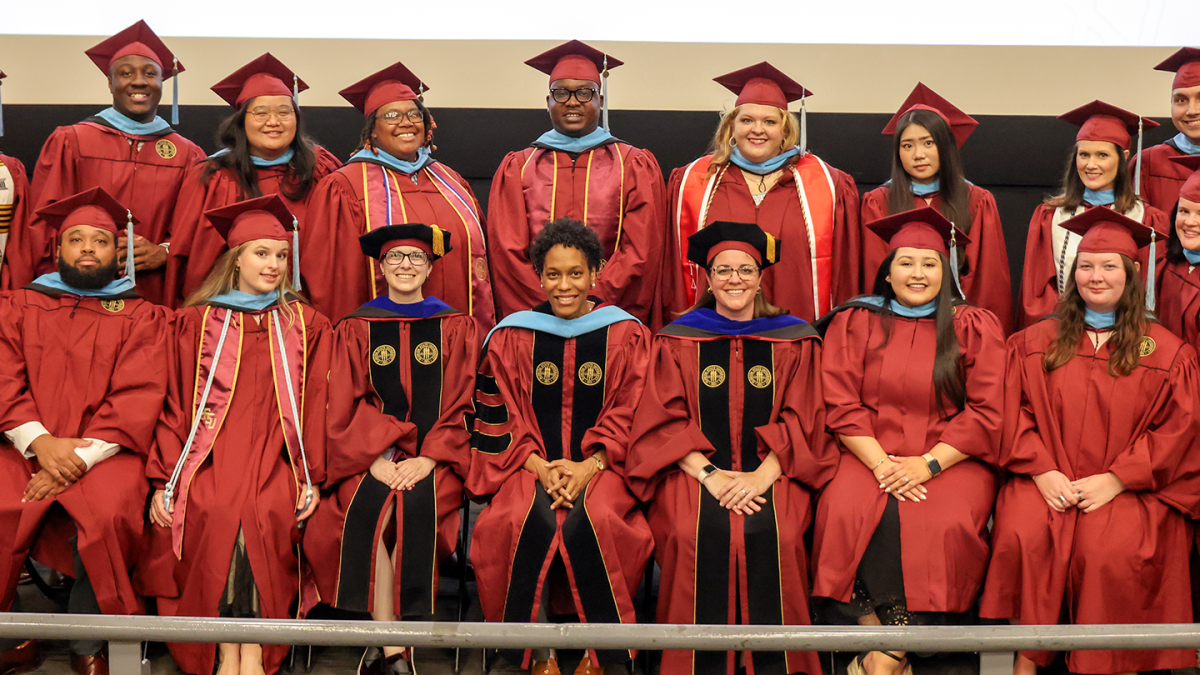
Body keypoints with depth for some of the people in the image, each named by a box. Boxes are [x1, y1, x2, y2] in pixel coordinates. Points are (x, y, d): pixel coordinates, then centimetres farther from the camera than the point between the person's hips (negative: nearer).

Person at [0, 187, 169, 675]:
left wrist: (83, 453, -15)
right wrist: (40, 442, -14)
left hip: (103, 452, -1)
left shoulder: (141, 317, 12)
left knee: (107, 515, -32)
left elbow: (137, 400, -1)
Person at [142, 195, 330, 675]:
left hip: (274, 456, 0)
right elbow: (176, 405, 9)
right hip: (210, 456, 0)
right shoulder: (197, 323, 14)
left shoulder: (305, 326, 15)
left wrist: (311, 478, -4)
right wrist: (164, 480, -1)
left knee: (267, 514, -31)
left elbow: (314, 406, 9)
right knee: (214, 514, -30)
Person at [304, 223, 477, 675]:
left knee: (417, 507, -32)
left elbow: (459, 406, 5)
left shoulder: (455, 327, 12)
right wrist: (378, 459, -12)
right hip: (370, 457, 1)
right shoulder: (357, 328, 14)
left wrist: (426, 460, -11)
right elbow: (347, 405, 5)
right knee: (366, 511, -30)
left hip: (436, 458, 0)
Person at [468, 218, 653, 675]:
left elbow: (629, 417, 3)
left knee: (589, 521, -33)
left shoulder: (626, 335, 7)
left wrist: (588, 467, -12)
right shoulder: (511, 337, 10)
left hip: (601, 465, -1)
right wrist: (541, 467, -10)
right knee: (531, 521, -32)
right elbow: (499, 418, 6)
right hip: (531, 465, 1)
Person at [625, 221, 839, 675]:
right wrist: (710, 476, -12)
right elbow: (666, 423, 4)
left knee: (769, 534, -30)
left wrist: (761, 476, -11)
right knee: (701, 534, -30)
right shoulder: (679, 340, 12)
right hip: (694, 471, 0)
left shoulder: (794, 340, 13)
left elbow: (802, 424, 5)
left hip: (771, 473, 0)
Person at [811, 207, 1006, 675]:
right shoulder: (853, 324, 11)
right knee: (845, 511, -32)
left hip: (951, 460, -1)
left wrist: (928, 464, -12)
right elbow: (842, 407, 3)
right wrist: (881, 464, -12)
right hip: (870, 455, 1)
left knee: (944, 522, -32)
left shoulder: (976, 328, 9)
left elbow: (985, 413, 1)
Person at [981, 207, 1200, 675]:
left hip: (1129, 488, -1)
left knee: (1112, 552, -32)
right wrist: (1041, 470, -10)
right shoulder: (1034, 343, 14)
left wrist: (1115, 480, -10)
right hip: (1048, 480, 1)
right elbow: (1017, 413, 7)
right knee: (1023, 536, -30)